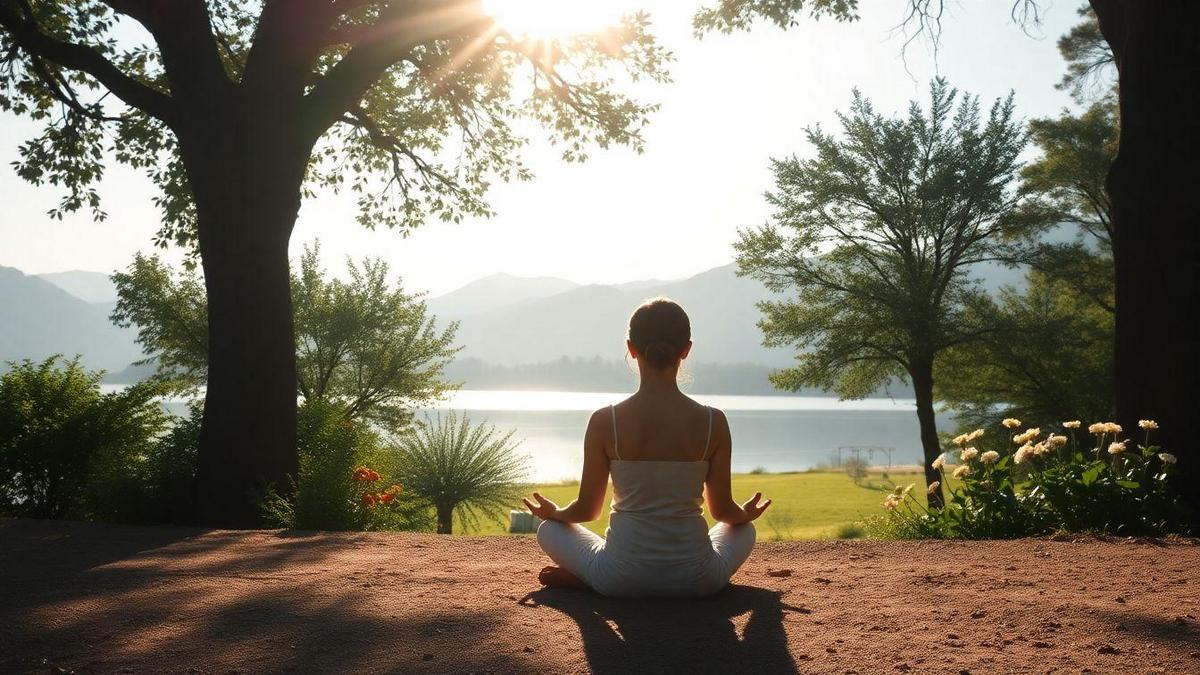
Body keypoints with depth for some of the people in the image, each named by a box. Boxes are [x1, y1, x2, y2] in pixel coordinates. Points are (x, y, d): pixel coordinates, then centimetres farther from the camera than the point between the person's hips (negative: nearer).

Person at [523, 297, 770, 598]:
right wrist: (747, 514, 25)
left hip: (623, 580, 0)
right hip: (696, 581, 1)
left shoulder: (605, 422, -12)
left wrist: (553, 512, 21)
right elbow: (723, 510, 0)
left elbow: (587, 509, -3)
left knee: (549, 529, 26)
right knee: (744, 530, 32)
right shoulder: (713, 422, -10)